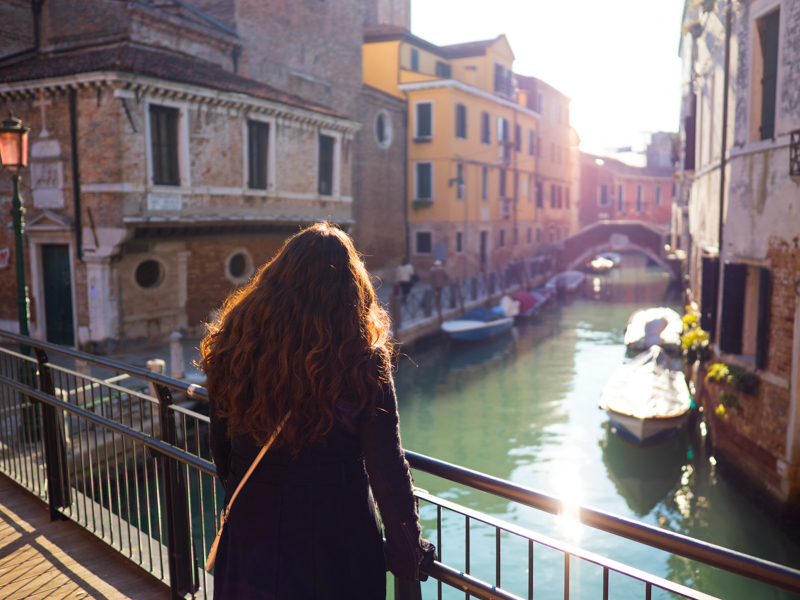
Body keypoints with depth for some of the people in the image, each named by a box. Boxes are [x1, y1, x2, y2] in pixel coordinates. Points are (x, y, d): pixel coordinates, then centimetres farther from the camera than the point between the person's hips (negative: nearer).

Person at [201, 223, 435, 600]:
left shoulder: (230, 347, -10)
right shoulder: (361, 361, -21)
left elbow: (222, 454, 2)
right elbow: (387, 469, -15)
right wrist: (408, 554, 0)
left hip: (251, 538, 4)